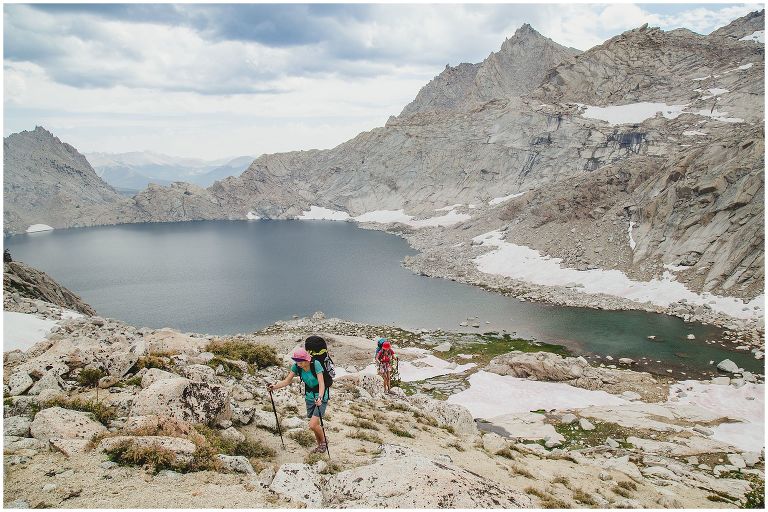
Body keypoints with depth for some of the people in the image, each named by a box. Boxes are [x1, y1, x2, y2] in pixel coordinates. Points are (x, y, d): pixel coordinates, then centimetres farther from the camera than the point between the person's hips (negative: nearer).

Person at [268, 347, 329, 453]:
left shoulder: (316, 364, -25)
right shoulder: (296, 366, -11)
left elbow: (321, 383, -29)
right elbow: (287, 381, -6)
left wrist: (320, 398, -44)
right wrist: (274, 386, -22)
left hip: (321, 396, -5)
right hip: (309, 396, 5)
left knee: (313, 425, -13)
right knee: (315, 424, 13)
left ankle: (323, 441, 15)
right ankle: (320, 445, 36)